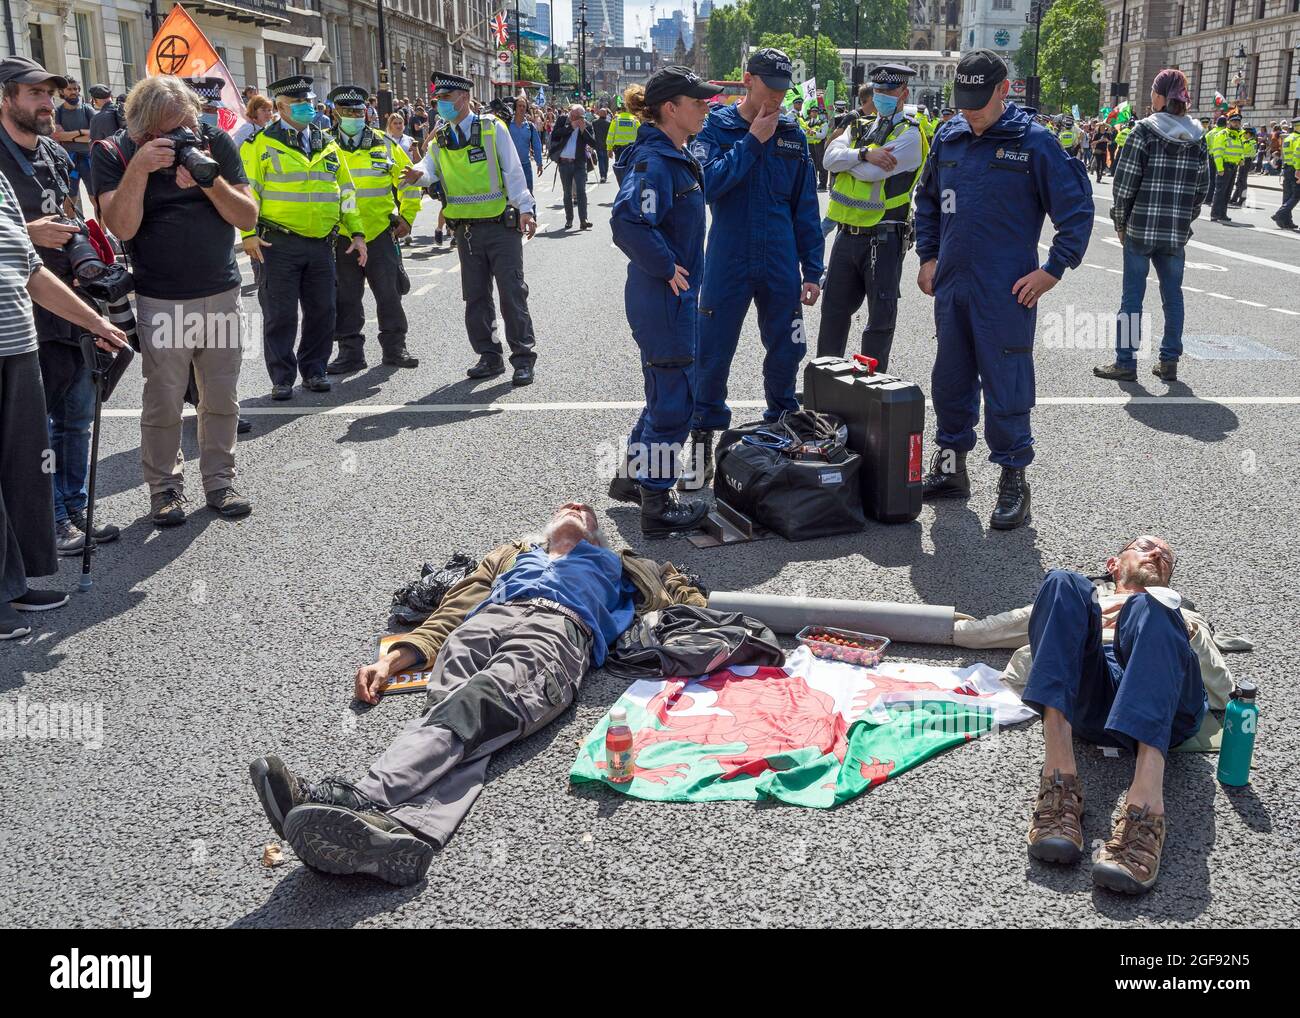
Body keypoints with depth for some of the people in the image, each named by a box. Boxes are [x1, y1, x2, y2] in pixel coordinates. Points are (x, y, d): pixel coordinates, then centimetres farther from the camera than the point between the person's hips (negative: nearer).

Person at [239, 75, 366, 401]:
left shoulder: (327, 146, 15)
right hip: (279, 243, -4)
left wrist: (356, 233, 12)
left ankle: (314, 370, 21)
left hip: (322, 243, 4)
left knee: (322, 311, 7)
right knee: (280, 314, -1)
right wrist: (249, 233, -13)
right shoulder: (261, 144, 0)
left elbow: (346, 190, 19)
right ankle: (282, 377, 8)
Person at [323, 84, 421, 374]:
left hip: (380, 231, 1)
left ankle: (394, 347, 18)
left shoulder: (384, 144, 5)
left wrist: (407, 217, 6)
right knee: (346, 298, 5)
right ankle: (350, 351, 14)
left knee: (389, 293, 6)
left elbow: (409, 181, 14)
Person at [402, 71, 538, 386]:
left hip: (501, 226, -5)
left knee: (512, 293, -4)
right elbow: (429, 168, -4)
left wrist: (525, 209, -15)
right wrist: (416, 175, -28)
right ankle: (489, 357, 20)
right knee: (475, 297, 9)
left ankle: (523, 359, 3)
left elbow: (513, 171, -6)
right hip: (465, 229, 5)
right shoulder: (440, 140, 11)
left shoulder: (492, 128, -2)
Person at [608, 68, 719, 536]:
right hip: (665, 299, -10)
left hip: (672, 298, 10)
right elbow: (627, 221, -33)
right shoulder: (655, 161, -19)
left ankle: (632, 477, 36)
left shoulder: (675, 157, 12)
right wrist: (666, 267, -23)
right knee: (674, 400, -1)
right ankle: (656, 506, 9)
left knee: (666, 393, 21)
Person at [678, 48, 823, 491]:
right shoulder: (715, 127, -2)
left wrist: (812, 270, 5)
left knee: (785, 356, 10)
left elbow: (806, 206, 8)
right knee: (712, 358, 1)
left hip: (781, 267, 3)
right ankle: (702, 446, 12)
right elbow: (708, 184, -18)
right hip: (728, 264, -3)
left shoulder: (791, 134, 7)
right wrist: (752, 141, -15)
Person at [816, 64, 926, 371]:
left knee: (881, 316, 1)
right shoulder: (859, 129, 14)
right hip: (848, 233, 6)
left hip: (883, 238, -6)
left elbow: (872, 172, -19)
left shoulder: (909, 134, -7)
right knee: (834, 308, 14)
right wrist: (864, 154, -18)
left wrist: (846, 160, -1)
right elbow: (830, 158, -4)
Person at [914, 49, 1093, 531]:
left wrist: (1053, 269, -9)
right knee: (950, 380, 14)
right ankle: (950, 465, 29)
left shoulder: (1033, 142, -8)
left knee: (1005, 386, -3)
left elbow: (1077, 209, -5)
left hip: (1006, 292, -5)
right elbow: (927, 201, 22)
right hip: (951, 285, 6)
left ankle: (1013, 481, 7)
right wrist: (928, 256, 15)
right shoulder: (948, 138, 8)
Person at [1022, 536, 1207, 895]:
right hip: (1090, 698, 1)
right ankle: (1059, 770, -41)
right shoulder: (1091, 602, 41)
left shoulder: (1181, 615, 42)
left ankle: (1146, 798, -52)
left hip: (1167, 711, 0)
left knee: (1149, 610, -30)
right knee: (1062, 583, -22)